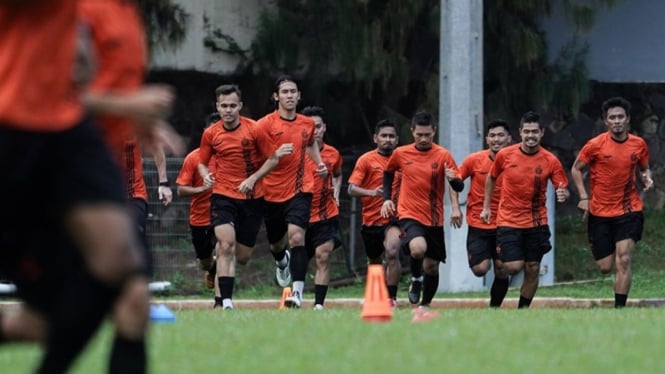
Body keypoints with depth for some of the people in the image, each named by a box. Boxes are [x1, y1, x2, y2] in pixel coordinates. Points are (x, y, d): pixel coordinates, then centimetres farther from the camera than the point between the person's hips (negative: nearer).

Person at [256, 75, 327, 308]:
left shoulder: (307, 124, 7)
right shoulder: (266, 124, -7)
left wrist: (320, 163, 15)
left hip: (300, 190, 0)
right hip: (272, 192, 0)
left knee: (296, 236, -21)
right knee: (276, 244, 16)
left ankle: (297, 291, -24)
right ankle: (282, 262, 54)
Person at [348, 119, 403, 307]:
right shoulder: (366, 160, -4)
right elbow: (351, 189, -11)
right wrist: (371, 192, -30)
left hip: (393, 219, 0)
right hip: (371, 219, 0)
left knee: (392, 253, -26)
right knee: (374, 262, 15)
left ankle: (392, 298, -19)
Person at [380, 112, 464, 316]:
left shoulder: (443, 155, -4)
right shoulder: (400, 153, 0)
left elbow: (459, 187, -7)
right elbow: (388, 171, 21)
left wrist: (453, 179, -29)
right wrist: (387, 198, 11)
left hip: (434, 219, 1)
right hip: (409, 215, -1)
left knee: (431, 266, 6)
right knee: (418, 248, -30)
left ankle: (425, 305, 27)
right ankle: (415, 280, 0)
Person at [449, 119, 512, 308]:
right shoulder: (474, 160, -5)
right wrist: (455, 207, -4)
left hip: (503, 225, 1)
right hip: (478, 224, -1)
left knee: (502, 270, -3)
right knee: (480, 268, -14)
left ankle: (494, 307, 15)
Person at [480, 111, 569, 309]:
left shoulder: (551, 161, -5)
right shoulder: (504, 155, -4)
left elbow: (563, 189, -2)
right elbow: (491, 178, 13)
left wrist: (563, 194, -26)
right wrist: (486, 207, 14)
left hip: (536, 223, 1)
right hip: (508, 221, -1)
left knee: (532, 270, 1)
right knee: (513, 267, -12)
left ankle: (523, 310, 16)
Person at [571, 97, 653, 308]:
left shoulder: (639, 145, 0)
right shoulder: (595, 145, -8)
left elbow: (644, 168, 18)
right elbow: (576, 169, 3)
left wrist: (647, 179, -6)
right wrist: (583, 197, -8)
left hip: (629, 210, 1)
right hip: (600, 212, -1)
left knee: (623, 261, -14)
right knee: (605, 267, 3)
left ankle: (619, 308, -9)